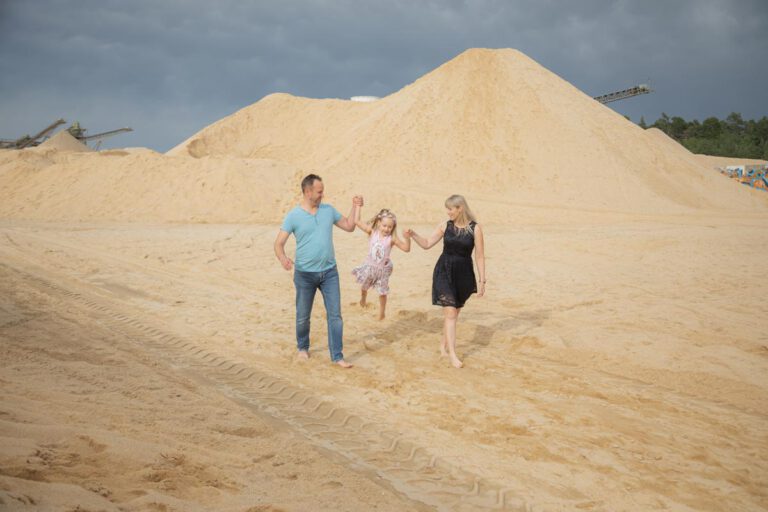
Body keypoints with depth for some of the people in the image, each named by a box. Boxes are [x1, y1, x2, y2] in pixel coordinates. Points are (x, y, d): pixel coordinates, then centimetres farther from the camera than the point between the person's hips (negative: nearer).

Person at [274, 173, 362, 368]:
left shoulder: (328, 210, 4)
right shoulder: (293, 216, -9)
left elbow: (349, 226, 14)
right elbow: (279, 243, -12)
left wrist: (355, 207, 4)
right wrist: (283, 258, -32)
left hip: (329, 272, 3)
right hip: (305, 274, -3)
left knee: (335, 315, -1)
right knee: (303, 316, 11)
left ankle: (337, 356, 4)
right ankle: (303, 347, 35)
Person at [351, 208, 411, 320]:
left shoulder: (392, 239, -18)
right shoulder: (372, 232, -15)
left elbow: (406, 248, -20)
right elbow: (357, 221, -18)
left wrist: (407, 238, -38)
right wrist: (358, 206, -21)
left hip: (383, 269, -1)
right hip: (369, 266, 1)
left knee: (382, 292, 9)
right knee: (364, 286, 20)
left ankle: (381, 314, 29)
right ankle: (363, 298, 55)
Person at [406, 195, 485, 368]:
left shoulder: (475, 228, -8)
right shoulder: (445, 225, -2)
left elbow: (480, 256, -5)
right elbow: (427, 244, 7)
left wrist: (482, 280, -5)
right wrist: (413, 235, -10)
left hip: (463, 274, 0)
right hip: (444, 272, 0)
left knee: (455, 312, 13)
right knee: (450, 312, -9)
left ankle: (444, 345, 31)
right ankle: (452, 354, -9)